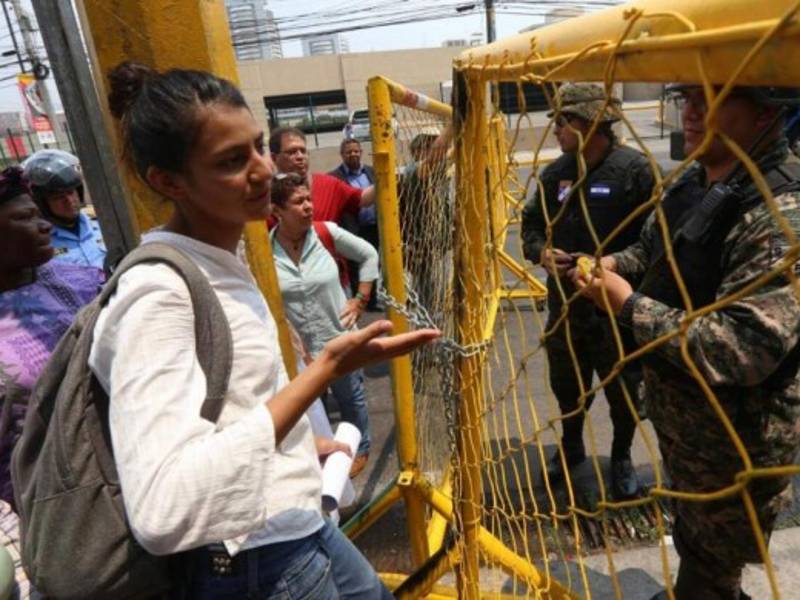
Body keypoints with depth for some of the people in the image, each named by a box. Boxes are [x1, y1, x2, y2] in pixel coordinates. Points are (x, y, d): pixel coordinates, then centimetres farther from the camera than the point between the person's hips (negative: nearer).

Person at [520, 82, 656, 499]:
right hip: (565, 302, 5)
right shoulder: (555, 172, 4)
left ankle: (622, 458, 41)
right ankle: (571, 446, 46)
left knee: (622, 389, 15)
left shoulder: (635, 168, -14)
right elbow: (531, 223, 9)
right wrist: (541, 252, -11)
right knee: (565, 383, 20)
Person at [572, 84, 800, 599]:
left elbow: (742, 348, -35)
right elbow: (663, 253, 16)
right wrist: (617, 265, -5)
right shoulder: (696, 182, 0)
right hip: (681, 416, 8)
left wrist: (629, 305, -27)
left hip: (736, 444, -8)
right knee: (691, 542, 34)